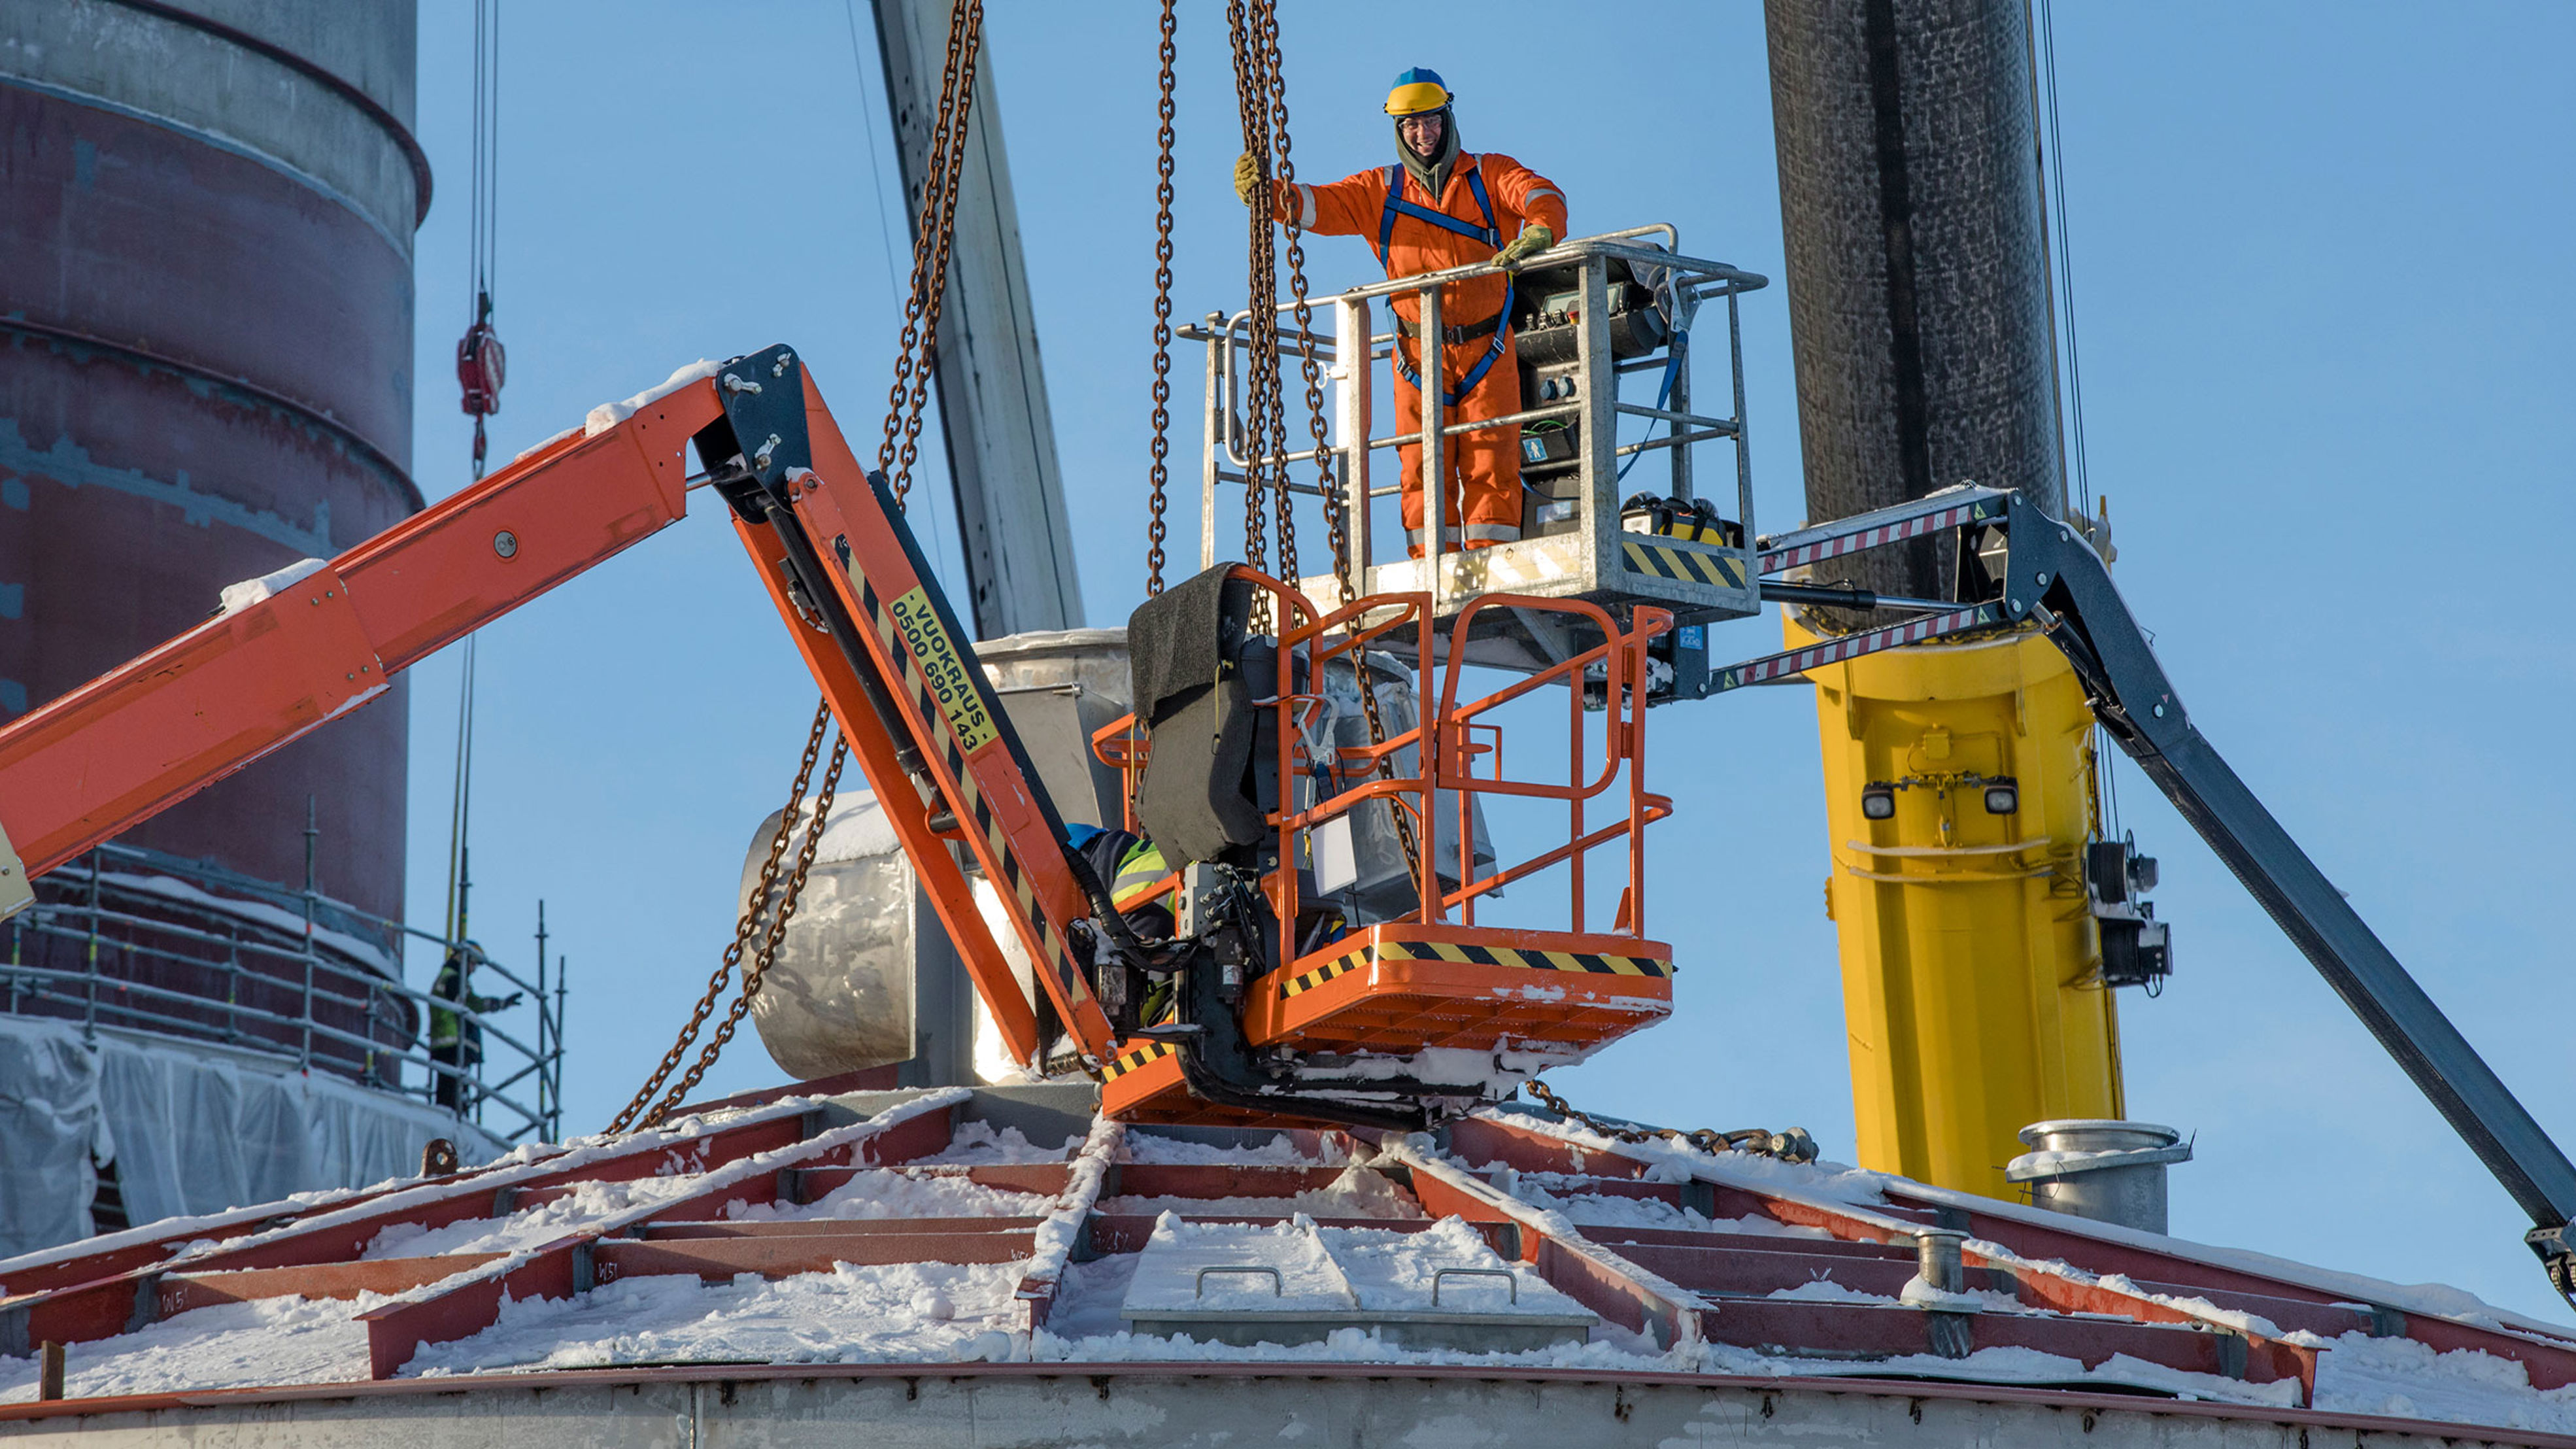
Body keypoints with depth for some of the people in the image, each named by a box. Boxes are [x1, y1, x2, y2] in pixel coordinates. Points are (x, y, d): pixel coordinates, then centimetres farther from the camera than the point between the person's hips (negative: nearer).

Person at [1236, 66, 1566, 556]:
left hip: (1487, 350, -2)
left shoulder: (1490, 174, 5)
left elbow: (1541, 195, -11)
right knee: (1423, 468, -2)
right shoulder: (1381, 191, 12)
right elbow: (1319, 204, 4)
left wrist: (1540, 231, -34)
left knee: (1491, 465, -6)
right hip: (1419, 354, 2)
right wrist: (1264, 192, -16)